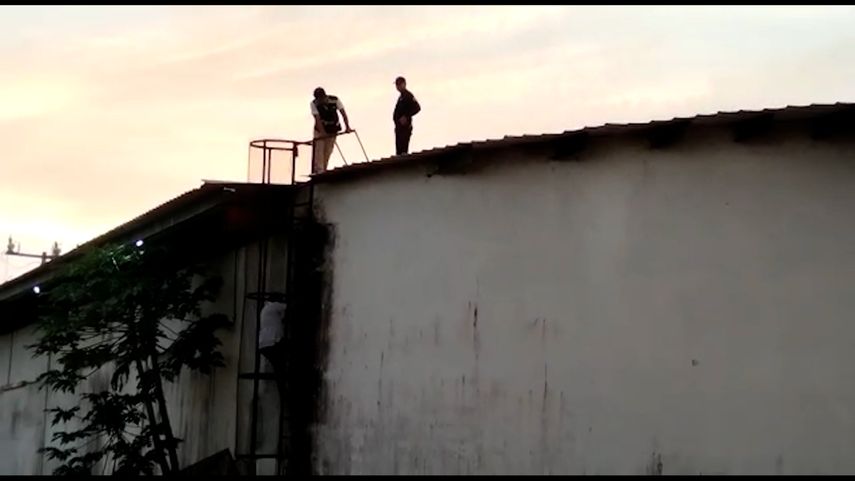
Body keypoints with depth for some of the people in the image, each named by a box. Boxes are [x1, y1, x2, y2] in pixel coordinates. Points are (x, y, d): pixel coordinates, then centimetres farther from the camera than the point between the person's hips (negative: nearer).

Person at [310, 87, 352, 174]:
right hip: (320, 129, -2)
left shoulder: (335, 100, -13)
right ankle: (318, 172, -13)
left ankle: (323, 171, 12)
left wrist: (347, 127, -22)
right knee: (319, 152, -11)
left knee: (328, 152, 4)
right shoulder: (314, 104, -16)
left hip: (333, 130, 2)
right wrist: (323, 133, -32)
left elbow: (343, 113, -12)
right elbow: (317, 119, -23)